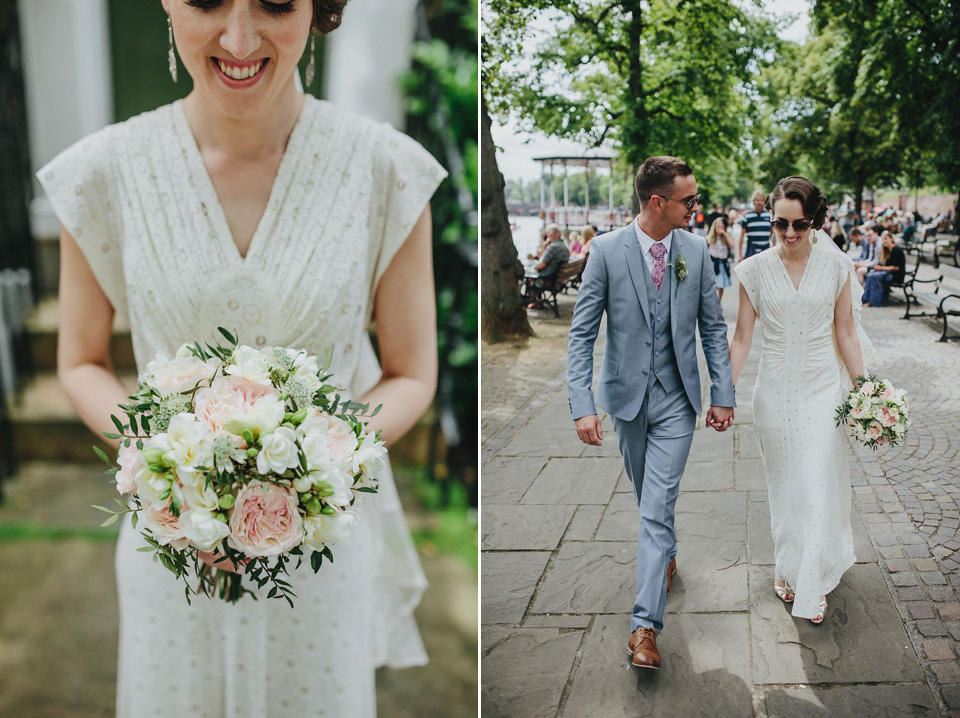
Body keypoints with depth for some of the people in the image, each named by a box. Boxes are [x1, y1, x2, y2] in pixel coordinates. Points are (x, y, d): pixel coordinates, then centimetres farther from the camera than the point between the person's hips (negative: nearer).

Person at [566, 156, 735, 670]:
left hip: (676, 400, 0)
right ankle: (666, 553, 49)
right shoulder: (607, 250, -10)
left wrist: (723, 394, 0)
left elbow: (713, 328, 5)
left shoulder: (696, 250, -3)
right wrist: (582, 405, -19)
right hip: (626, 395, 0)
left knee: (657, 508, -5)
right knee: (647, 497, 19)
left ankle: (645, 623, -2)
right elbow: (582, 332, -10)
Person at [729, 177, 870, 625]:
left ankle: (812, 585, 14)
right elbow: (741, 337, 1)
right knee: (782, 486, 10)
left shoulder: (836, 266, -3)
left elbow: (846, 333, 3)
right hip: (774, 391, 1)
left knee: (818, 483, -1)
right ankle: (788, 567, 29)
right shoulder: (756, 270, -3)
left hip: (822, 389, 0)